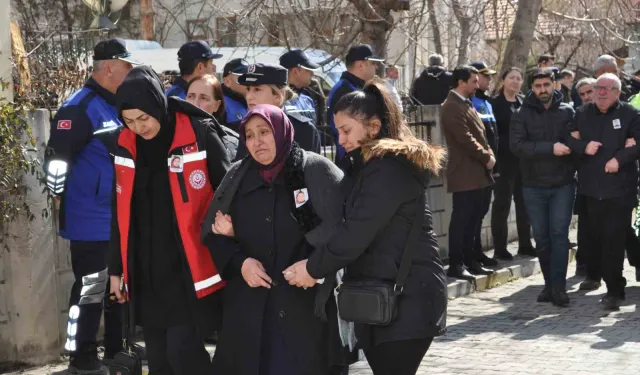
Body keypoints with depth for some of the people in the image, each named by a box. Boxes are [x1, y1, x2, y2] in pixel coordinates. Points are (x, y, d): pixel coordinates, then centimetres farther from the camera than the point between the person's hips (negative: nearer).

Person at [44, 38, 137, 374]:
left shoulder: (118, 106, 13)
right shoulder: (80, 107, -16)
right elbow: (57, 157, -21)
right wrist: (62, 198, -14)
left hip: (122, 219, 9)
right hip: (92, 222, -9)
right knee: (92, 288, -3)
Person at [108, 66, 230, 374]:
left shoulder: (200, 136, -11)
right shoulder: (126, 144, 4)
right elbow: (121, 213, 13)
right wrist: (116, 267, 15)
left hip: (190, 270, -5)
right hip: (145, 272, 5)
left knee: (182, 350, -12)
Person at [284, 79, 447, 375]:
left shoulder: (389, 168, -15)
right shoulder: (372, 165, 18)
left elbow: (357, 232, -20)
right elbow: (349, 224, 14)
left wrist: (313, 268, -9)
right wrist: (317, 265, 0)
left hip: (407, 300, -10)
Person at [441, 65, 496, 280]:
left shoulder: (467, 104, 18)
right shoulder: (452, 107, -13)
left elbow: (479, 134, 19)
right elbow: (465, 138, -19)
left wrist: (489, 154, 3)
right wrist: (486, 157, -12)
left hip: (478, 173, 10)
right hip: (465, 173, -10)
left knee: (473, 219, 13)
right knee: (461, 219, -6)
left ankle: (470, 261, 21)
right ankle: (456, 265, -2)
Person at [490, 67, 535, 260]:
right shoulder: (494, 104, -5)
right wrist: (493, 160, -16)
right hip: (505, 161, -5)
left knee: (524, 204, 11)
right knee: (502, 204, -1)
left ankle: (525, 244, 21)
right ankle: (500, 248, 4)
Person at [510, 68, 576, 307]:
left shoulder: (567, 112, 3)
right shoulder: (522, 114, 0)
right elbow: (517, 145, -14)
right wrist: (551, 148, -22)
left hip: (562, 183, -1)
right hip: (534, 186, 1)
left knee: (559, 234, -5)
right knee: (541, 237, 8)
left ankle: (558, 286, -4)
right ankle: (549, 283, 19)